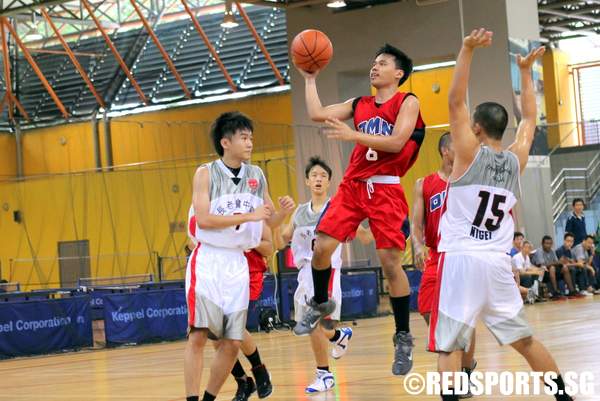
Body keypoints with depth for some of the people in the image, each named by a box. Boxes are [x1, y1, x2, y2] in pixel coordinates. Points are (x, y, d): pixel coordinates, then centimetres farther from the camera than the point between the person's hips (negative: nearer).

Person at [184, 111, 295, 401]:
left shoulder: (257, 176, 8)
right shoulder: (206, 173, -4)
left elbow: (271, 222, 16)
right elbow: (203, 219, -16)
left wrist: (283, 212, -7)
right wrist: (249, 216, -20)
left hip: (237, 263, 5)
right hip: (207, 260, -4)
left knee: (232, 342, 3)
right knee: (198, 334, -13)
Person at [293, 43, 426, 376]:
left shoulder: (408, 102, -1)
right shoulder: (359, 105, 16)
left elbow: (396, 142, -15)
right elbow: (317, 114, 10)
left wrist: (353, 135, -20)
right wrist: (310, 79, 11)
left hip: (386, 188, -5)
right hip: (353, 184, 5)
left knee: (391, 262, -7)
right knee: (322, 246, -5)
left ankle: (403, 337, 5)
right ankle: (321, 304, 22)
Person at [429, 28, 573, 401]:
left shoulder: (470, 153, -5)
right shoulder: (517, 160, 7)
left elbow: (456, 101, -10)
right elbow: (530, 118, 24)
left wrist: (467, 50, -12)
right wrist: (526, 72, 30)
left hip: (461, 260, -5)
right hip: (498, 263, 5)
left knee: (448, 345, -6)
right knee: (525, 340, 15)